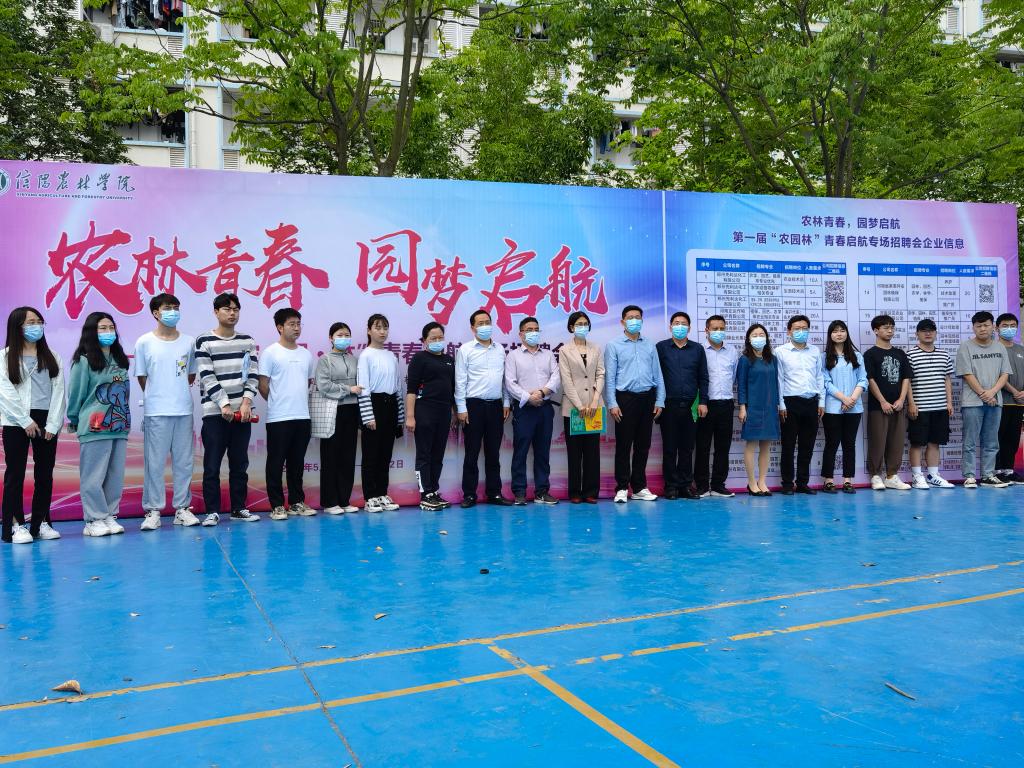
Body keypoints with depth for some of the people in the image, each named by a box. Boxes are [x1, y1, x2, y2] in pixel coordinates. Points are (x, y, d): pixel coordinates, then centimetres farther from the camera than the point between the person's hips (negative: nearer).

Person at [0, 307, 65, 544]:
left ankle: (41, 523, 13)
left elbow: (58, 391, 4)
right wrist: (25, 421, -12)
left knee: (45, 473, 5)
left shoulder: (51, 357, 11)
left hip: (46, 422, 3)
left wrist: (52, 424, -5)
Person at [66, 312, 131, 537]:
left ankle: (110, 516, 17)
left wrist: (124, 420, 11)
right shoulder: (84, 361, -6)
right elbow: (76, 394, -2)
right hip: (94, 429, -6)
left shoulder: (120, 360, 14)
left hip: (120, 427, 6)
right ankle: (94, 521, 4)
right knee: (94, 476, -2)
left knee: (115, 476, 8)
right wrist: (75, 421, 6)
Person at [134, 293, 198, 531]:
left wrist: (178, 392, 7)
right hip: (156, 412, -2)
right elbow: (142, 377, 6)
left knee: (183, 461, 7)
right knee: (154, 462, 1)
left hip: (184, 410, 2)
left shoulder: (189, 341, 7)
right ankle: (152, 511, 10)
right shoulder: (144, 342, 1)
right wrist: (157, 396, 5)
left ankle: (182, 508, 16)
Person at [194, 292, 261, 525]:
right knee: (212, 465, 0)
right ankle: (212, 511, 7)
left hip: (242, 412, 3)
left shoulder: (247, 341, 11)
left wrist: (246, 402, -10)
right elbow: (207, 377, -8)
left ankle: (239, 509, 17)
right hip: (214, 413, -3)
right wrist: (224, 405, -16)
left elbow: (253, 375, 4)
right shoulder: (204, 341, 0)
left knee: (240, 464, 9)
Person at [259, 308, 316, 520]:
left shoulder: (306, 354, 11)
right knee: (276, 463, 2)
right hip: (278, 418, -5)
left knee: (297, 463, 11)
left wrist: (299, 401, 14)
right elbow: (263, 385, -4)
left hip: (302, 416, 5)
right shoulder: (270, 353, -5)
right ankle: (277, 505, 8)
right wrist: (277, 403, 4)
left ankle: (297, 502, 19)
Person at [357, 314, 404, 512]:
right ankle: (370, 498, 5)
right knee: (371, 455, -1)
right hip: (373, 404, -6)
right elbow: (363, 388, -11)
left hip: (390, 405, 6)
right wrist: (368, 416, -17)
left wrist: (400, 414, 12)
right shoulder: (366, 355, -6)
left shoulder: (391, 356, 13)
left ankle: (382, 495, 17)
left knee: (385, 454, 10)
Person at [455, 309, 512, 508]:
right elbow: (460, 381, -4)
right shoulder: (465, 350, -1)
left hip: (496, 406, 4)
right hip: (474, 405, -4)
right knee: (472, 452, 1)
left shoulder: (500, 349, 11)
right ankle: (469, 494, 8)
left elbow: (504, 378, 14)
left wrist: (506, 403, 9)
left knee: (493, 452, 9)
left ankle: (494, 493, 16)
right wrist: (462, 409, -8)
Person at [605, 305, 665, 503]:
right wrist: (612, 404, -9)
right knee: (623, 445, 0)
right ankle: (622, 488, 7)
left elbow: (658, 376, 11)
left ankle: (639, 487, 17)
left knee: (643, 444, 8)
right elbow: (610, 377, -3)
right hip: (625, 398, -3)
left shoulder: (650, 346, 12)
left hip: (647, 398, 4)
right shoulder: (613, 345, 2)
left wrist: (659, 402, 4)